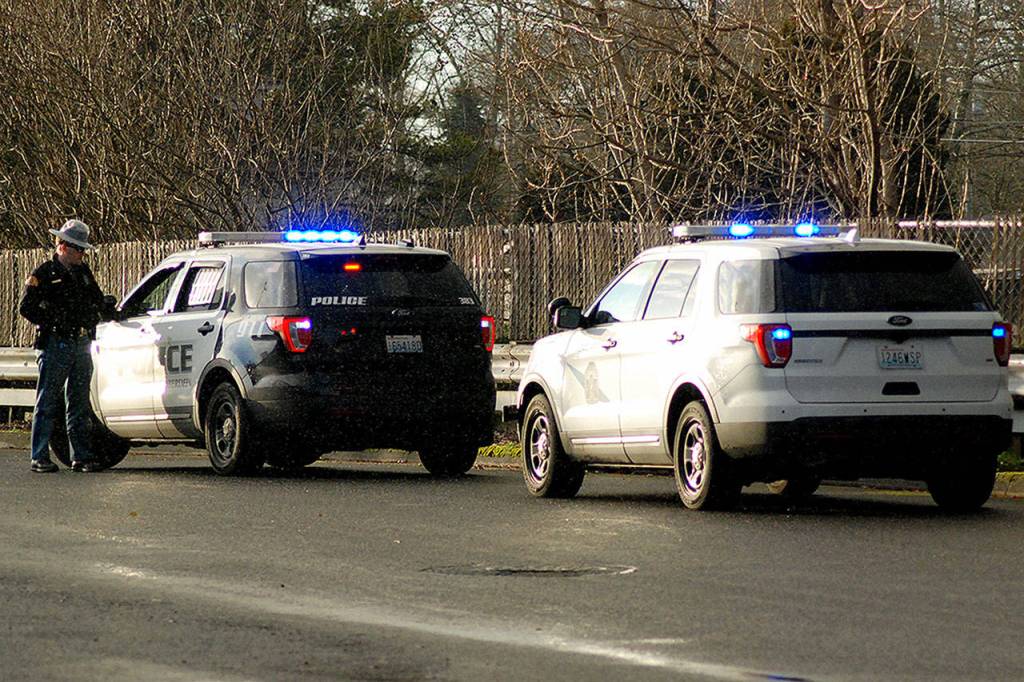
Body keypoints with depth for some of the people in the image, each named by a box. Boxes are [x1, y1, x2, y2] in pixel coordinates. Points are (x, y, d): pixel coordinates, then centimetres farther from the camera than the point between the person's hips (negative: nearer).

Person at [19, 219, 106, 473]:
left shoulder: (83, 273, 15)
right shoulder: (44, 274, -3)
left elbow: (97, 301, 27)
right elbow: (26, 308, -6)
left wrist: (90, 318, 10)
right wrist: (53, 321, -11)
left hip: (81, 344, 6)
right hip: (54, 345, -6)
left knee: (80, 404, 8)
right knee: (47, 404, -3)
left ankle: (82, 456, 11)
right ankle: (40, 458, -1)